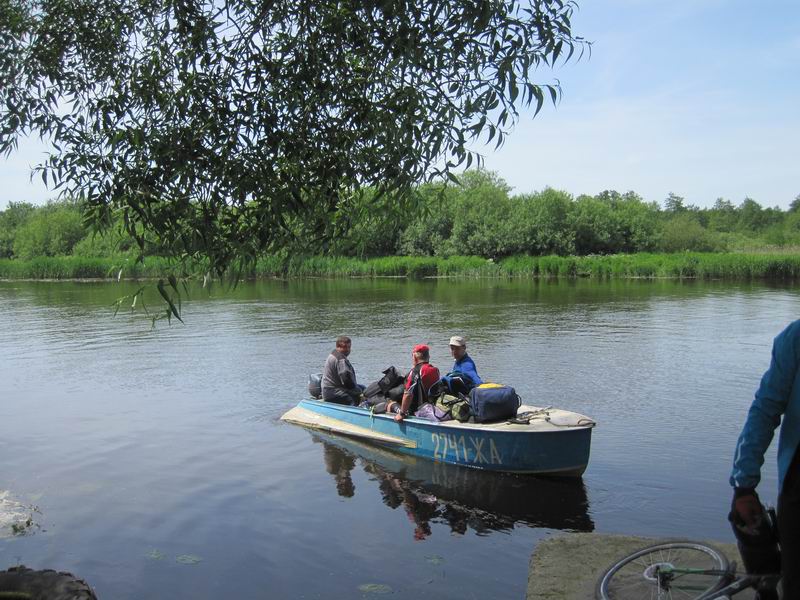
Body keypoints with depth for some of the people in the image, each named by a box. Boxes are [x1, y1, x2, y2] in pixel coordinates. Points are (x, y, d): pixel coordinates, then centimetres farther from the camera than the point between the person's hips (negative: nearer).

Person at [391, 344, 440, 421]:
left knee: (391, 405, 12)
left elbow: (408, 395, -25)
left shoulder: (416, 371, -19)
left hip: (416, 412, -7)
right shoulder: (435, 370, 2)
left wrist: (401, 414, -18)